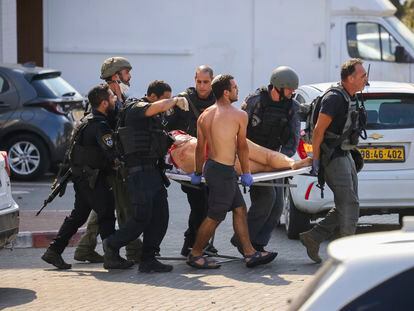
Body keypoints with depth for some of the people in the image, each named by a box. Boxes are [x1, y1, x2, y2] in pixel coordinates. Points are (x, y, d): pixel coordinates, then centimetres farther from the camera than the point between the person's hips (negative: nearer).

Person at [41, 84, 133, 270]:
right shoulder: (100, 125, -18)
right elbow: (111, 153, -23)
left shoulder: (88, 120, 15)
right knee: (106, 215, -5)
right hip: (92, 177, -10)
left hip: (81, 176, 10)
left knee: (78, 214, 14)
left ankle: (54, 251, 15)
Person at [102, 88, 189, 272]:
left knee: (160, 216, 3)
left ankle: (148, 259, 8)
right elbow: (159, 106, -26)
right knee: (142, 217, -10)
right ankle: (112, 245, 9)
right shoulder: (136, 109, -7)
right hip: (139, 172, -10)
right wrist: (176, 100, -10)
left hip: (153, 171, 10)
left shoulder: (154, 117, 22)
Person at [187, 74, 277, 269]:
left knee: (239, 209, 14)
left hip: (211, 166, 8)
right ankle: (195, 255, 10)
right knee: (215, 216, 2)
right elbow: (242, 147, -3)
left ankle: (249, 253, 15)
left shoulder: (205, 115, 8)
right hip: (224, 172, -8)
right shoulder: (239, 115, -10)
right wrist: (246, 174, 8)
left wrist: (197, 173, 22)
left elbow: (200, 147, 12)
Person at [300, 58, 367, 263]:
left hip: (345, 154, 10)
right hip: (332, 157, -10)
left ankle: (313, 238, 14)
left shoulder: (352, 98, 11)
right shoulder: (335, 98, -18)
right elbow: (319, 130, -19)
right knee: (348, 204, -11)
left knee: (348, 206, 9)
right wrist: (315, 160, -19)